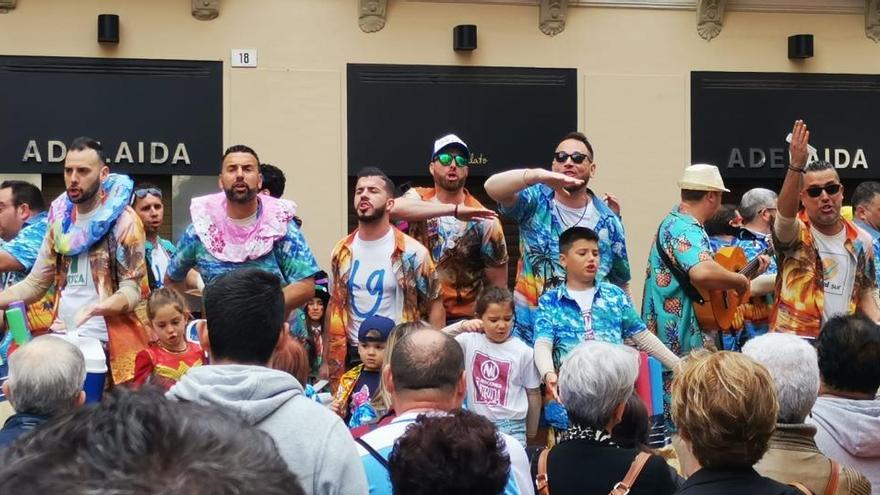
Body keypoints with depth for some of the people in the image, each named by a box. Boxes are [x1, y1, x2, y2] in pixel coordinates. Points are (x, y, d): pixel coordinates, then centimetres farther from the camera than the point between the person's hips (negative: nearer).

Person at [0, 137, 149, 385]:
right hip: (61, 338, 5)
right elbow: (35, 283, 14)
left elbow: (132, 290, -11)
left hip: (105, 343, -5)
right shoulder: (59, 219, 10)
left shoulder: (122, 220, -8)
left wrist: (96, 307, -29)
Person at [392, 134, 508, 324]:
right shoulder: (418, 198, 1)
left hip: (461, 321, -2)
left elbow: (497, 286, -1)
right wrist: (454, 209, -31)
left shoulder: (483, 220, -6)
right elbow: (393, 208, -25)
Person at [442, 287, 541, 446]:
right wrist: (461, 326, -23)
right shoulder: (470, 342, -3)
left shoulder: (524, 352, -7)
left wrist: (531, 433, 8)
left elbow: (533, 394, 2)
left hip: (511, 426, -2)